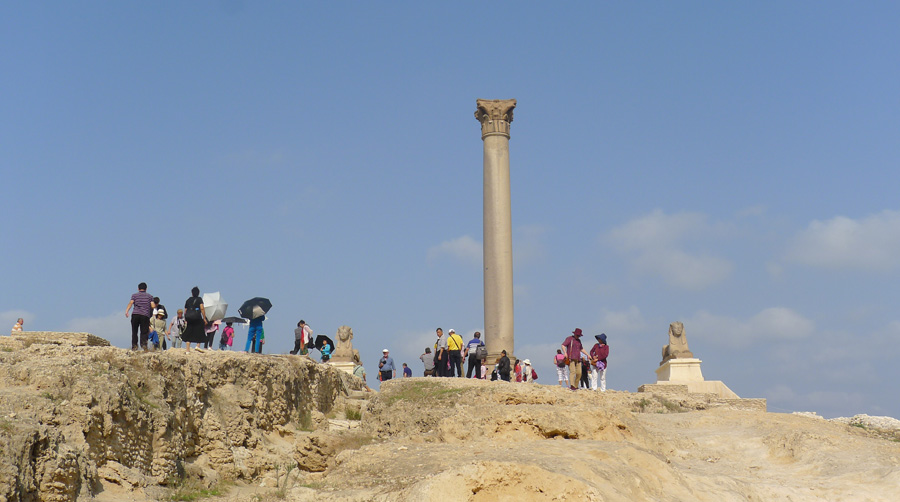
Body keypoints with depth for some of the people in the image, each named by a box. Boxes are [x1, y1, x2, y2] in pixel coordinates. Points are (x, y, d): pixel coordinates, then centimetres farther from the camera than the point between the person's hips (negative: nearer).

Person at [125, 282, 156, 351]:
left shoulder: (134, 295, 13)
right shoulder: (149, 296, 15)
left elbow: (131, 303, -5)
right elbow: (153, 306, 5)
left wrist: (126, 311, -14)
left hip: (135, 314, 0)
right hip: (145, 315, 0)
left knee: (134, 331, 9)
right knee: (144, 332, 0)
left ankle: (134, 346, 5)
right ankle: (144, 344, -21)